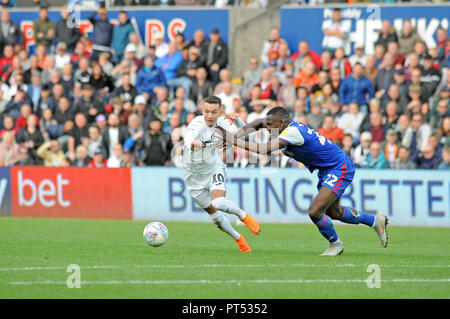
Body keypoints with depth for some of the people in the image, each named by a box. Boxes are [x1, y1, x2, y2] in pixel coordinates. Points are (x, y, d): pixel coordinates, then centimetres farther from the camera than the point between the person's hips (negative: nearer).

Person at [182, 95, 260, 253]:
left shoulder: (221, 123, -11)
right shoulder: (197, 124, -27)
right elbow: (189, 136, -51)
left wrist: (236, 119, -18)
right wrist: (192, 144, -76)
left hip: (214, 169, 1)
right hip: (194, 174, -1)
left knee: (218, 203, -28)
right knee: (214, 215, 6)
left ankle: (244, 216, -1)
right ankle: (238, 239, 28)